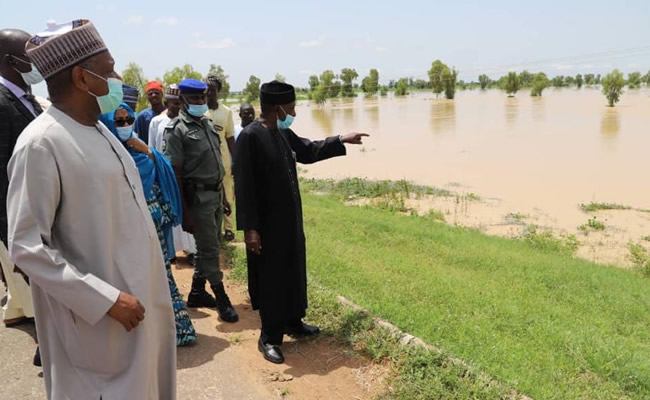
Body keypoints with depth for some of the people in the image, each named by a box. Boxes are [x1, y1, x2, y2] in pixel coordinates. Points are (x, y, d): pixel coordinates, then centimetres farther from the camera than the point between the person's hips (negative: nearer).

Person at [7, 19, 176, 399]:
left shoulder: (99, 130, 5)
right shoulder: (42, 144, -19)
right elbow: (28, 247, -19)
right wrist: (107, 299, -21)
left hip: (139, 298, 8)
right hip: (99, 318, -8)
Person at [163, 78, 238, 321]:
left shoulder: (208, 124, 12)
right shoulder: (177, 130, -10)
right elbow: (175, 174, -13)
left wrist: (223, 196, 17)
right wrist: (184, 212, -15)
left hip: (215, 194, 7)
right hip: (197, 197, -7)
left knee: (208, 246, 15)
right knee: (209, 249, 0)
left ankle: (197, 293, 29)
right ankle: (222, 299, 12)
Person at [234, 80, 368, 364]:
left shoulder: (283, 134, 6)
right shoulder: (249, 137, -19)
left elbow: (307, 151, 26)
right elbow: (244, 185, -21)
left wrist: (342, 141, 27)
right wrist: (249, 228, -22)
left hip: (289, 219, 9)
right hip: (267, 224, -8)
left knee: (294, 272, 19)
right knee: (271, 278, 2)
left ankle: (293, 322, 37)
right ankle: (269, 337, 17)